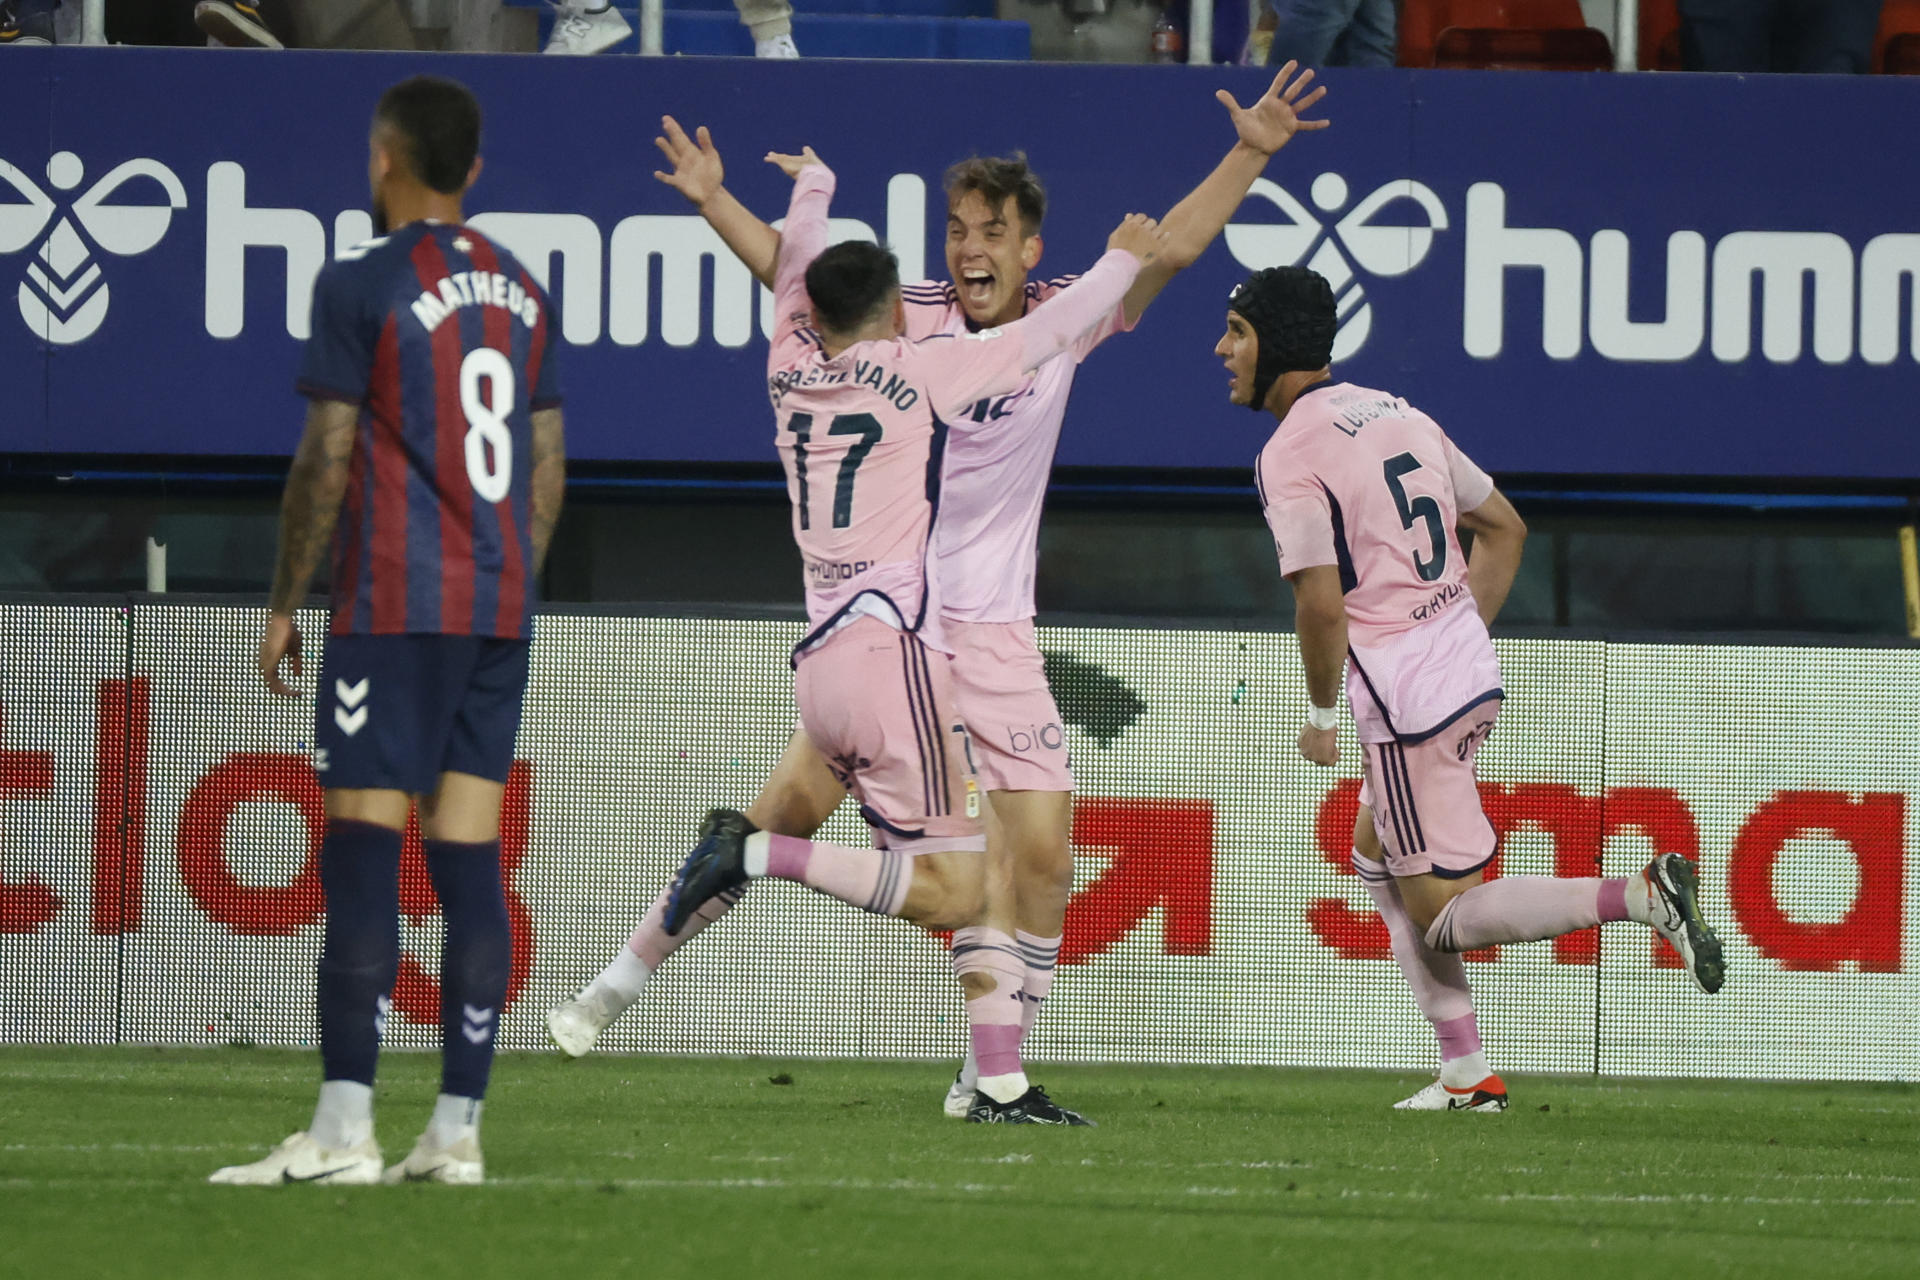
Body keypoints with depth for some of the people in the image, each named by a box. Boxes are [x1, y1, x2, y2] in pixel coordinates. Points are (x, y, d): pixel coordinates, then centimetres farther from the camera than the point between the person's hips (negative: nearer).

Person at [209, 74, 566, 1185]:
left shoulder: (363, 287, -7)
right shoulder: (521, 293, 13)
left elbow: (327, 460, -8)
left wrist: (286, 603, 0)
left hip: (396, 605, -6)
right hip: (502, 611, 6)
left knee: (363, 853, -7)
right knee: (471, 860, 5)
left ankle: (344, 1129, -13)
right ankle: (458, 1130, 2)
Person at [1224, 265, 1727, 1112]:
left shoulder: (1290, 456, -12)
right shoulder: (1398, 414, 14)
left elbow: (1321, 603, -19)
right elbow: (1504, 528, 20)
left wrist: (1321, 716, -5)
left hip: (1405, 695, -9)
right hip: (1470, 665, 9)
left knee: (1440, 914, -1)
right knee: (1375, 857, 24)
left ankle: (1642, 897, -19)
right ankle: (1466, 1074, 20)